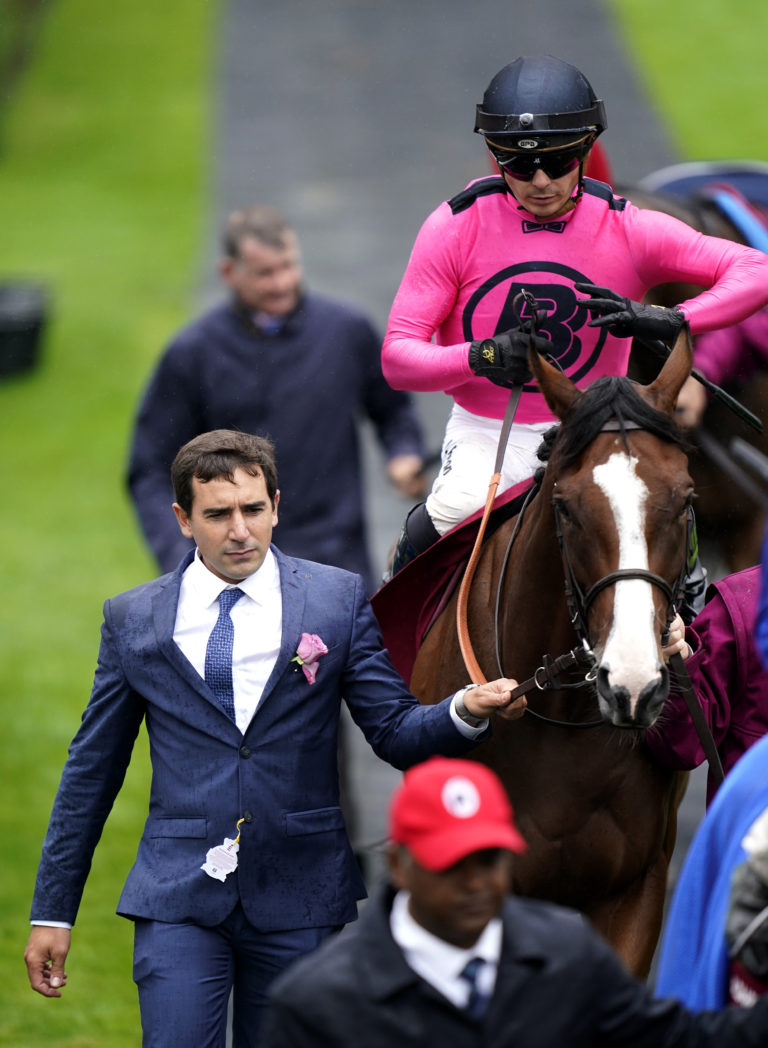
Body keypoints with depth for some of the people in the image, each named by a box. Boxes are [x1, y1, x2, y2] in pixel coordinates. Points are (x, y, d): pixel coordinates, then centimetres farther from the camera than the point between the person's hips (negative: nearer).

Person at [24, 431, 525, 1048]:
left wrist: (466, 713, -21)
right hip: (179, 901, 0)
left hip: (298, 902, 0)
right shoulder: (133, 620, 6)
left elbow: (395, 733, 1)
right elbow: (92, 770, 10)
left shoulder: (339, 600, 4)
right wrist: (52, 910, 9)